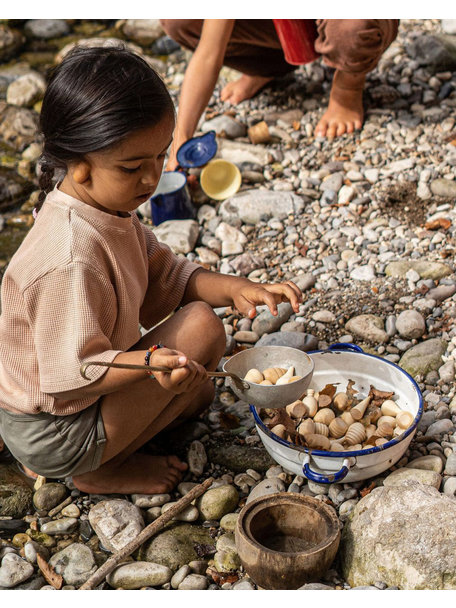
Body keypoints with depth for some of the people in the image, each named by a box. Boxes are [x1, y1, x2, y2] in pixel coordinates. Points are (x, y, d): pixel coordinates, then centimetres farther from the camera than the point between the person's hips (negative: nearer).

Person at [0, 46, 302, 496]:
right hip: (53, 435, -9)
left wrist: (235, 288, -12)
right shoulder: (71, 260, -32)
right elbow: (72, 375, -28)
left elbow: (165, 277, 4)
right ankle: (101, 471, -6)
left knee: (198, 393, 22)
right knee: (201, 326, -17)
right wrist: (151, 362, -43)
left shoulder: (107, 209, -2)